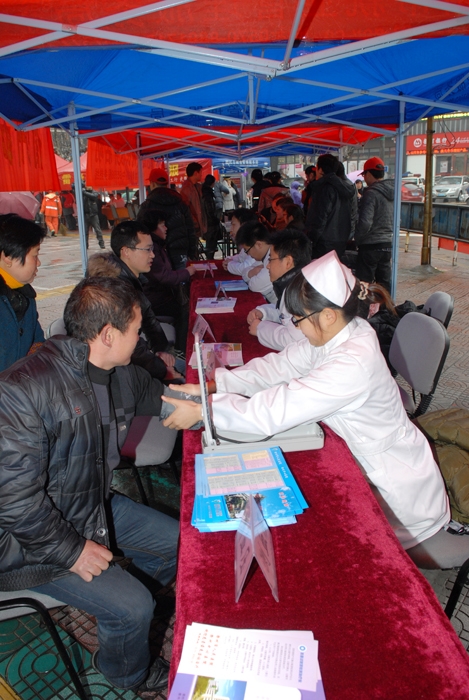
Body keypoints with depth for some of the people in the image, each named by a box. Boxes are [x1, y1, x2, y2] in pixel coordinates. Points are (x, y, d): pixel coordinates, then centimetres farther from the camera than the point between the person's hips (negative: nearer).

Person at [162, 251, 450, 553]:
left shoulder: (353, 364, -35)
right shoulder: (338, 334, -9)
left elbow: (273, 412, -35)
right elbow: (279, 367, -4)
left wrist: (201, 411, -27)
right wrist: (211, 385, -12)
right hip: (369, 462, 7)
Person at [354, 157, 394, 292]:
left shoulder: (371, 193, -16)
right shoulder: (391, 193, 9)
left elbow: (365, 223, -23)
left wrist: (357, 238, -8)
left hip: (370, 245, -8)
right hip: (388, 244, 8)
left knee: (364, 284, 0)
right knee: (384, 282, 14)